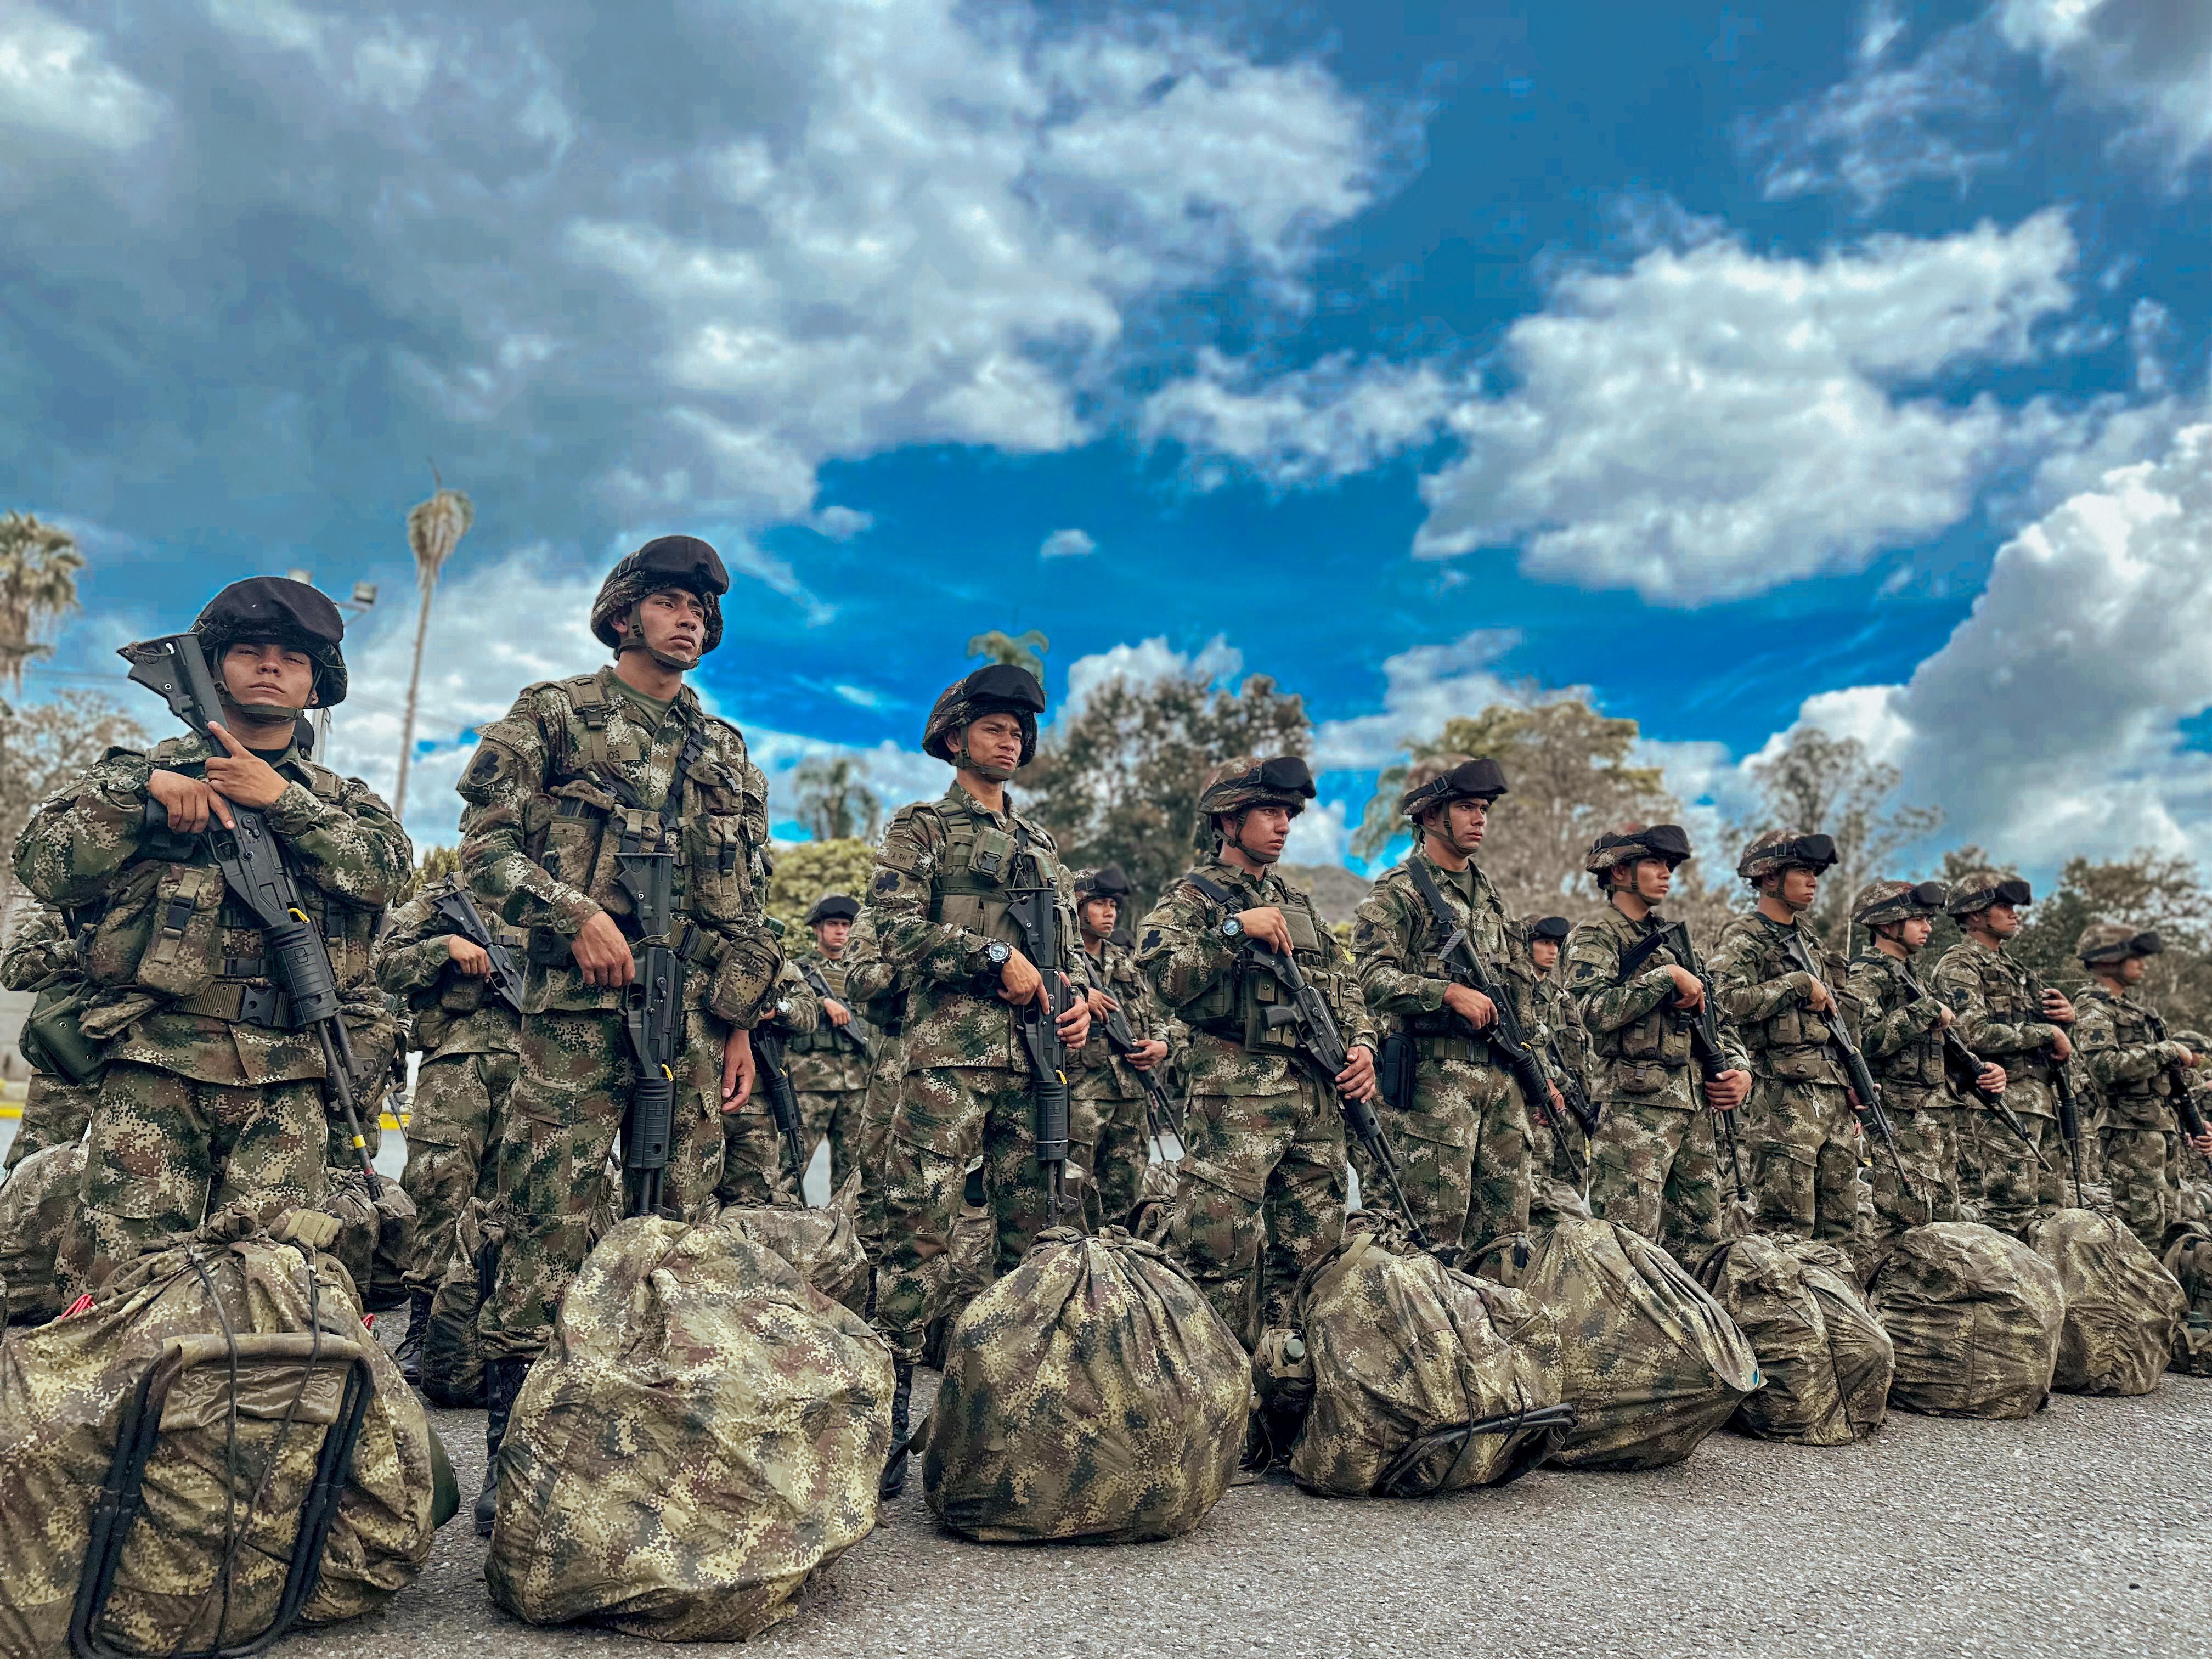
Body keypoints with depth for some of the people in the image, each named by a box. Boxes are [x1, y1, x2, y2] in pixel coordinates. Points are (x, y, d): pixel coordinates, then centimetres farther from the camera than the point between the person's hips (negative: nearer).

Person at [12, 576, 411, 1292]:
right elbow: (42, 867, 5)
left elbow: (384, 870, -3)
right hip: (156, 1066, 0)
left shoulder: (343, 800, 19)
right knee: (128, 1269, -6)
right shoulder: (145, 770, 17)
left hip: (288, 1080, 0)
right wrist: (141, 790, -6)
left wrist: (281, 799, -9)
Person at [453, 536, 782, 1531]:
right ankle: (511, 1452, 3)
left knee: (683, 1223, 6)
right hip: (581, 1003, -4)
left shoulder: (725, 750, 21)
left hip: (695, 1016, 5)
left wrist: (740, 1020, 13)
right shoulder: (555, 714, 9)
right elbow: (485, 842, -1)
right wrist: (575, 914, -15)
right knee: (545, 1221, -6)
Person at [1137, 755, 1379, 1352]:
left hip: (1317, 1097, 7)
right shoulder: (1191, 897, 2)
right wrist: (1236, 929, -18)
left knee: (1312, 1250, 11)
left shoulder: (1297, 903, 23)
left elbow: (1345, 983, 24)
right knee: (1223, 1256, -10)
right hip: (1234, 1096, -7)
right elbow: (1165, 975, -15)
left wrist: (1362, 1043, 7)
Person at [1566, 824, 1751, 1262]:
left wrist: (1738, 1067, 8)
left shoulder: (1671, 938, 21)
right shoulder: (1595, 937, -3)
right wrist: (1667, 976, -16)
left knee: (1700, 1245, 10)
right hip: (1634, 1107, -8)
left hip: (1696, 1107, 8)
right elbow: (1596, 1010, -21)